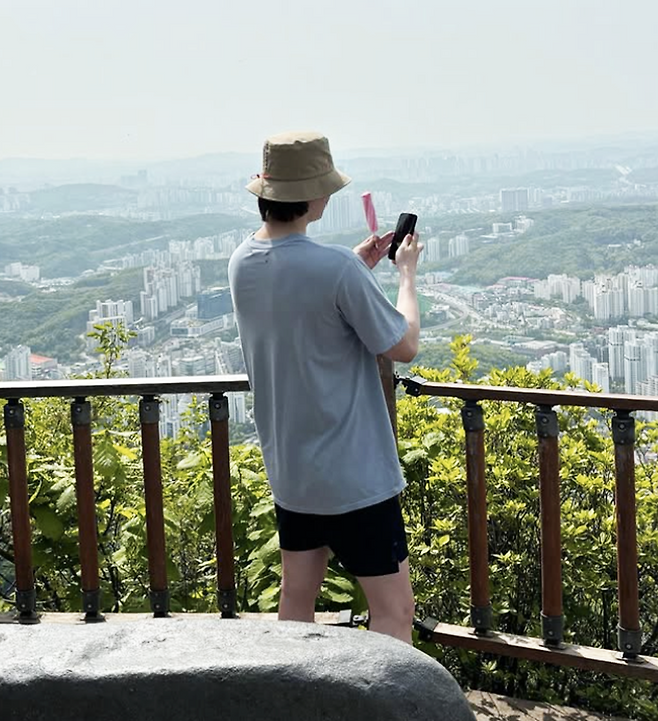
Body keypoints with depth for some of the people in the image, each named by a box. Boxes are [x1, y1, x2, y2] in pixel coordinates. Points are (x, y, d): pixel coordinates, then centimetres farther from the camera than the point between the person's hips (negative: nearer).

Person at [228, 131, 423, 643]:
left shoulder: (242, 263, 0)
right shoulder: (336, 269, -24)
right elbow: (404, 346, -12)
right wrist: (407, 273, 1)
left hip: (288, 470, 8)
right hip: (354, 476, -8)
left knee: (297, 602, 16)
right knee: (394, 609, 2)